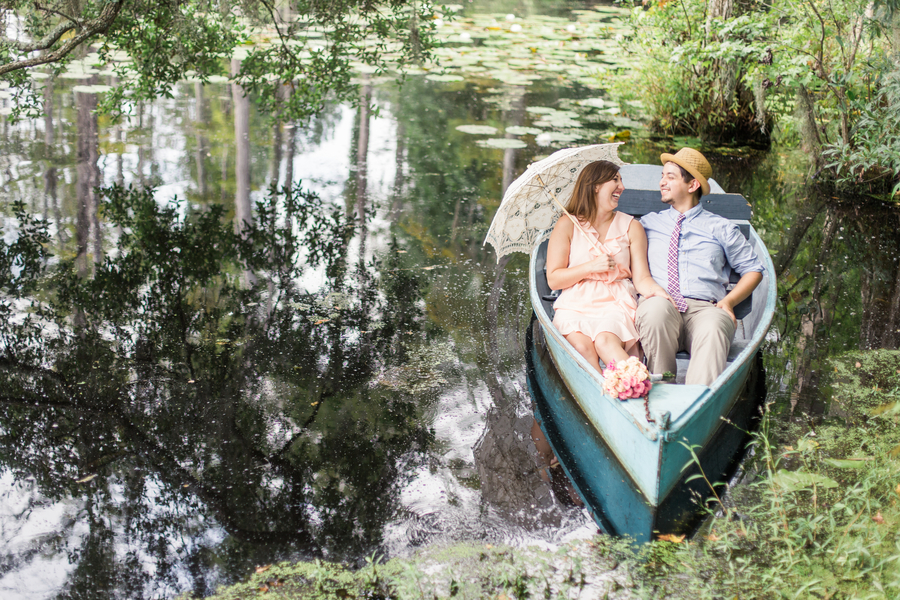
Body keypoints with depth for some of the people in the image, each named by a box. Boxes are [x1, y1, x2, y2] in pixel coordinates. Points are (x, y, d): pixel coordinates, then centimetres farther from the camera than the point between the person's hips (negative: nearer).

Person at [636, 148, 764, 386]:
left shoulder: (720, 228, 22)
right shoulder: (648, 223, 26)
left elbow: (753, 269, 23)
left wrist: (729, 301, 4)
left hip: (705, 309, 0)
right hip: (658, 305, 0)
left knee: (713, 327, -38)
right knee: (656, 307, -39)